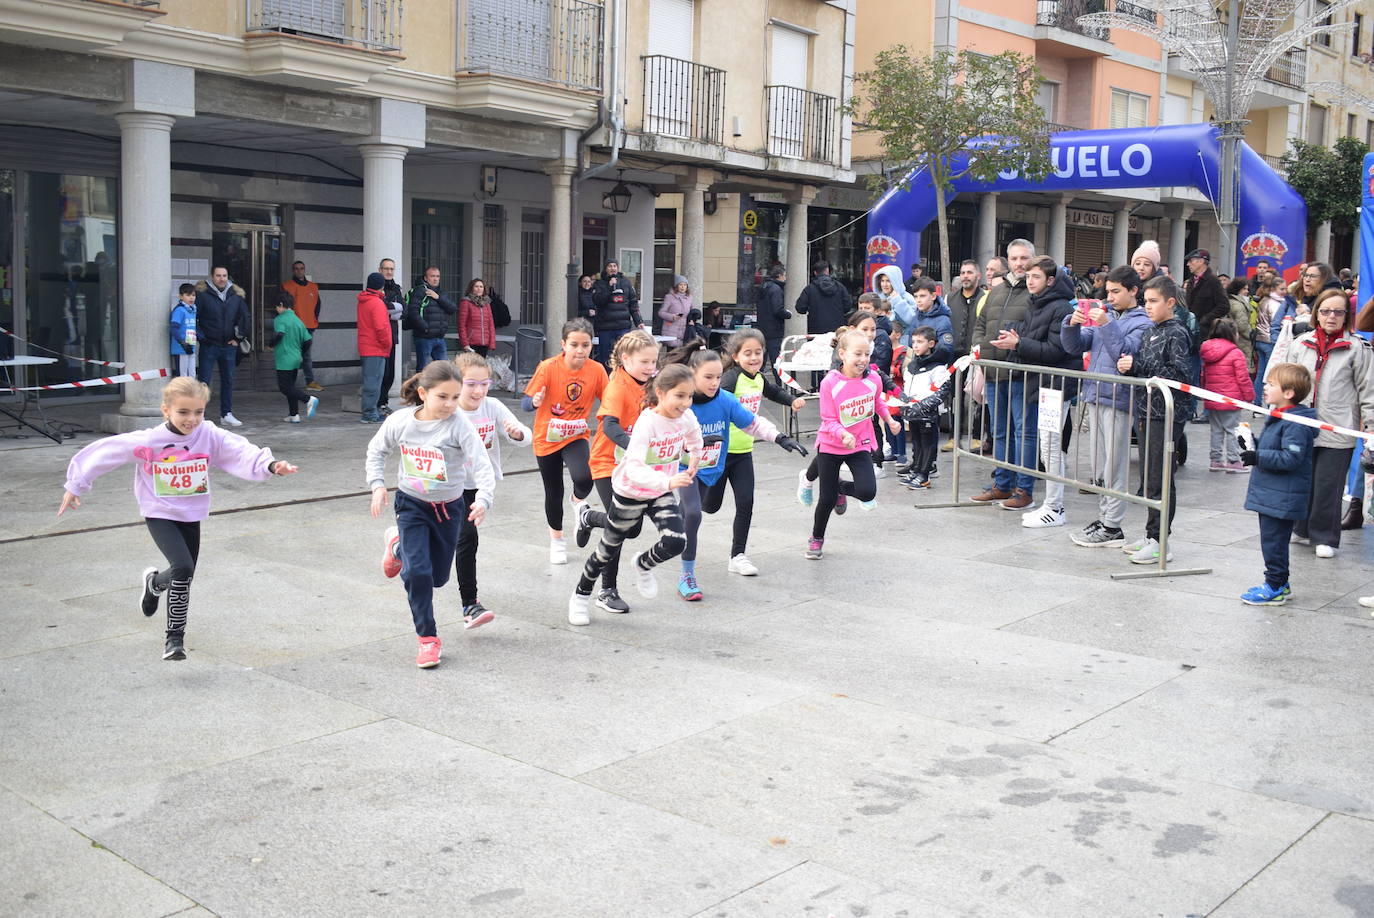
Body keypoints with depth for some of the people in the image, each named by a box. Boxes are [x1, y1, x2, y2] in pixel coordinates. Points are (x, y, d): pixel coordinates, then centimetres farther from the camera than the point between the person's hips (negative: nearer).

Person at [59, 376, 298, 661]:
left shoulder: (210, 435, -14)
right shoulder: (147, 441, -19)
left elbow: (241, 453, -25)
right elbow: (103, 452, -9)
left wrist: (271, 465, -44)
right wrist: (75, 487, -1)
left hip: (191, 516, 4)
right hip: (159, 514, -4)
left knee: (183, 577, 13)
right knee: (183, 568, -22)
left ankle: (154, 582, 47)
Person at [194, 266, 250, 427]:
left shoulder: (236, 294, 7)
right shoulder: (202, 293, -6)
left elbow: (244, 316, 16)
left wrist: (238, 337, 10)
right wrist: (199, 336, -9)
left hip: (229, 346, 4)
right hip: (209, 345, -4)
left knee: (228, 380, 9)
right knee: (204, 380, -2)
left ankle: (226, 414, 18)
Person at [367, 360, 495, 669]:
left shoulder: (459, 425, -21)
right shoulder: (399, 421, -13)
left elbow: (481, 465, -27)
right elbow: (376, 451, 6)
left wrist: (484, 499, -43)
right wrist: (377, 485, -6)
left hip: (449, 507, 0)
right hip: (411, 504, 0)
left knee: (438, 576, 15)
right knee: (417, 572, -14)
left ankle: (399, 546, 46)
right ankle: (428, 639, 5)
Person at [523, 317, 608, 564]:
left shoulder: (596, 370, -12)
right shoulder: (548, 367, -19)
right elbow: (525, 402, -20)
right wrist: (535, 402, -43)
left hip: (576, 436, 1)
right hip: (547, 439, -1)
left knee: (584, 478, -27)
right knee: (553, 492, 11)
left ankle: (578, 500, 12)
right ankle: (557, 540, 38)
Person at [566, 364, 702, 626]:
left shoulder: (686, 417, -13)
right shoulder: (647, 423, -31)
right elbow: (634, 469, -41)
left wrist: (694, 457, 20)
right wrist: (667, 481, -54)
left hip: (662, 493, 4)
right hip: (630, 493, -4)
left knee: (676, 542, -17)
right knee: (608, 548, 12)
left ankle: (643, 565, 18)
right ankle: (581, 595, 37)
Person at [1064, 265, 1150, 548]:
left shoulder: (1142, 323, -5)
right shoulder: (1104, 315, 15)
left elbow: (1125, 353, -18)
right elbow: (1075, 347, 10)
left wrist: (1106, 325, -23)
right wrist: (1073, 324, -8)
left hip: (1117, 399, -7)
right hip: (1095, 396, 7)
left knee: (1113, 466, -3)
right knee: (1099, 465, 13)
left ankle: (1112, 527, 1)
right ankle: (1104, 517, 23)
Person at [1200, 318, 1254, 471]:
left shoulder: (1207, 352, 7)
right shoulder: (1236, 354, -13)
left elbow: (1204, 376, 16)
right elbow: (1243, 378, -12)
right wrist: (1249, 395, -1)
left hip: (1212, 400, 6)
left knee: (1216, 430, 13)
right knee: (1231, 430, 1)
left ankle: (1216, 460, 16)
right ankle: (1233, 461, 4)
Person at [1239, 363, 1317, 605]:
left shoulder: (1295, 423, -19)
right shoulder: (1278, 417, 13)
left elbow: (1291, 458, -26)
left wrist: (1259, 457, -25)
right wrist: (1253, 446, 10)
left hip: (1282, 498, -10)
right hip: (1270, 494, 10)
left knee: (1273, 540, -3)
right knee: (1271, 540, 17)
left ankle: (1275, 587, 7)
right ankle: (1279, 584, 27)